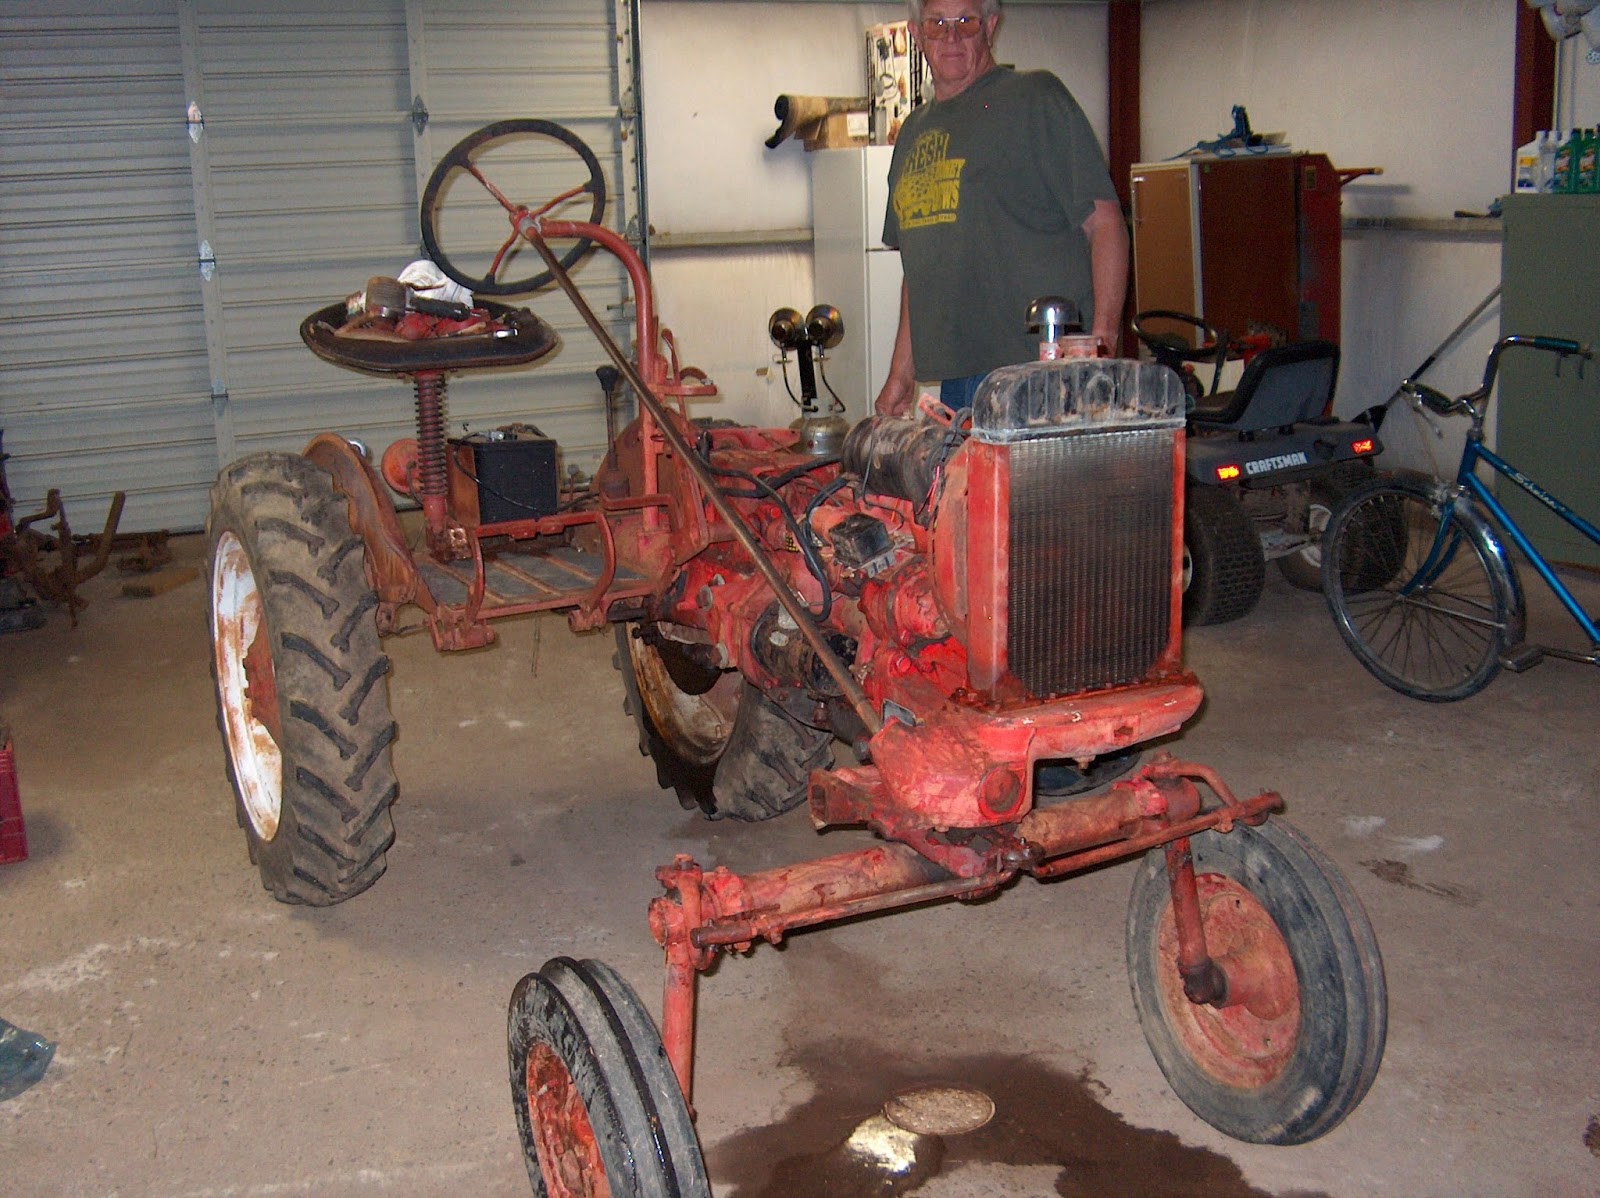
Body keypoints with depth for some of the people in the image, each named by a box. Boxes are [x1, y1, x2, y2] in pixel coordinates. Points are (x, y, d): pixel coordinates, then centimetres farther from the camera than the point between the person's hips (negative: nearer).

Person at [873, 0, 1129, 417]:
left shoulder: (1035, 97, 0)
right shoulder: (913, 132, 20)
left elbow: (1105, 224, -7)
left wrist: (1102, 345, -18)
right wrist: (901, 373, 19)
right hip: (953, 383, 6)